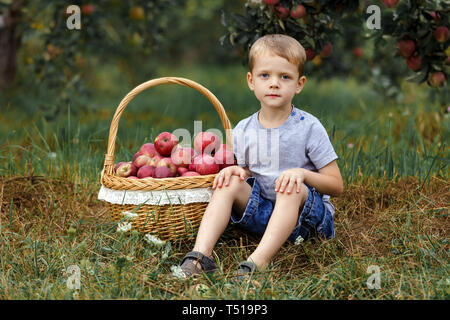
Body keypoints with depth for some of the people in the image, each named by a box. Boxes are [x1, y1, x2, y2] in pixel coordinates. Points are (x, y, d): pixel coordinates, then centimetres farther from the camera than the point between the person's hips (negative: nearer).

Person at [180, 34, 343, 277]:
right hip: (260, 212, 4)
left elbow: (336, 186, -9)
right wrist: (236, 171, -11)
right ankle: (200, 255, -32)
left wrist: (303, 174, -27)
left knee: (292, 189, -33)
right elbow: (246, 175, 12)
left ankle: (258, 262, -46)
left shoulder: (309, 128, -9)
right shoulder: (243, 130, 3)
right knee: (230, 182, -17)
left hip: (305, 214, -4)